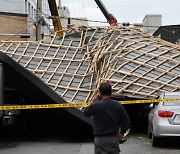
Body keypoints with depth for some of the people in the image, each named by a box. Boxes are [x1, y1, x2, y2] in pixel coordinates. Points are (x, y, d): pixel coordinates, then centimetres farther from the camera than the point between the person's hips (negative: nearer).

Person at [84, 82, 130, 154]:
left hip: (100, 139, -4)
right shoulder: (118, 105, 0)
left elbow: (86, 113, 5)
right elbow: (126, 121, 4)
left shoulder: (95, 105, -15)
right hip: (114, 138, 4)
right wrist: (121, 133, 15)